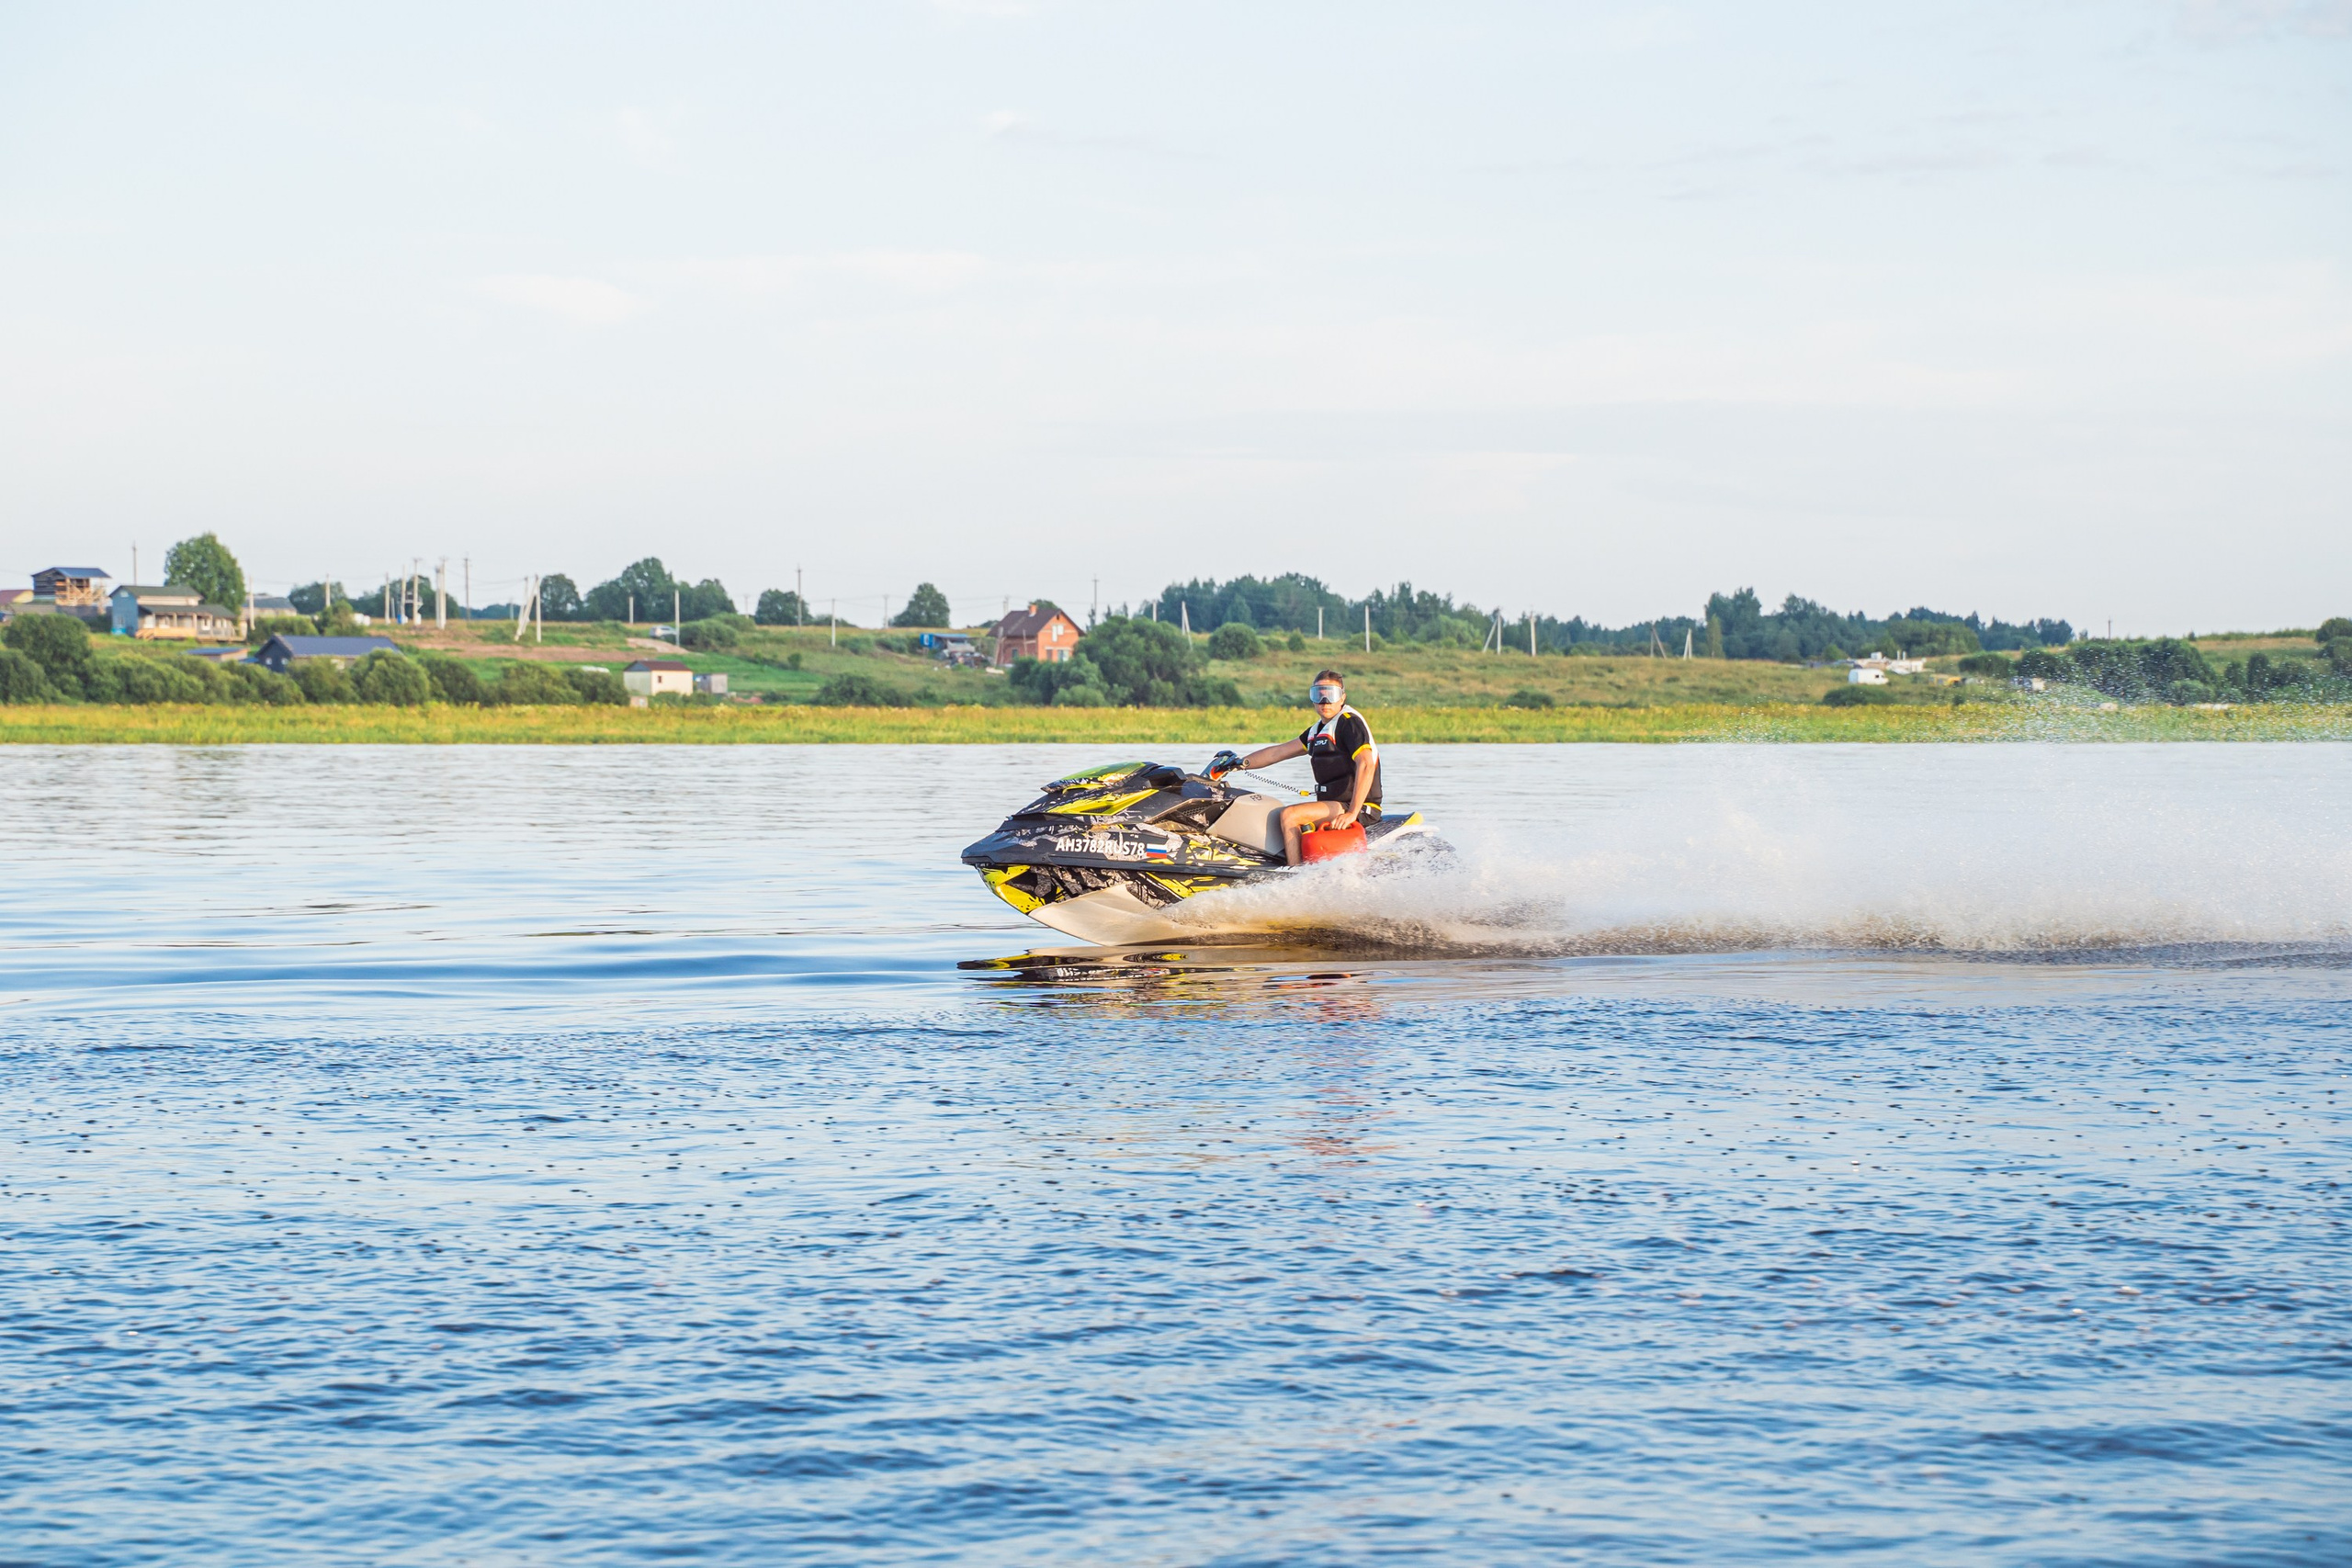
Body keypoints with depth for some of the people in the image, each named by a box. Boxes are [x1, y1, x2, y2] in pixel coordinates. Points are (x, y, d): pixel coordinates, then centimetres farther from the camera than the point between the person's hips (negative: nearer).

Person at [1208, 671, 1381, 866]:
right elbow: (1279, 751, 21)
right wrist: (1240, 763, 13)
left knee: (1290, 815, -24)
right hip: (1337, 805, 10)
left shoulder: (1350, 722, -12)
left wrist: (1352, 813, -30)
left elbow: (1367, 765, -24)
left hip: (1360, 807, -10)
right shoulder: (1318, 730, 17)